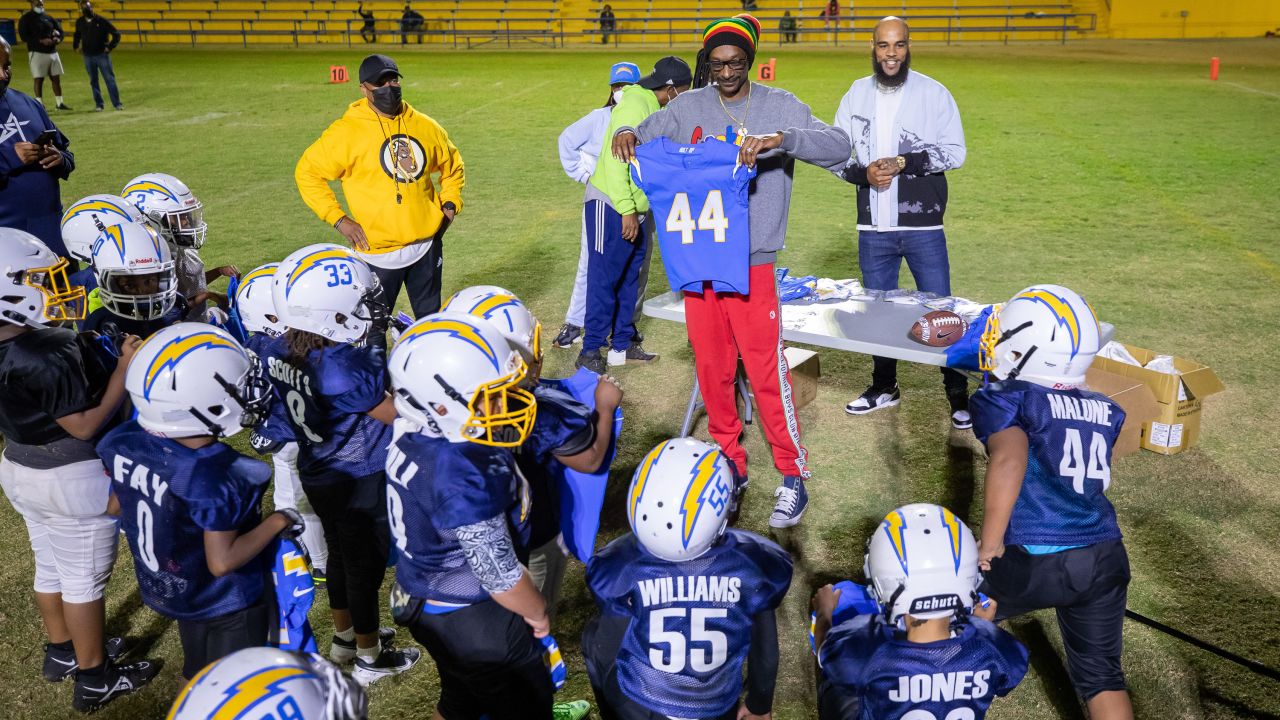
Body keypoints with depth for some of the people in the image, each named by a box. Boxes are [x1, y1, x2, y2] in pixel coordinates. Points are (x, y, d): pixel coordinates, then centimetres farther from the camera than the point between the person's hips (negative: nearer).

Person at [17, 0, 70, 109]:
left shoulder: (48, 17, 13)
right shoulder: (26, 18, -3)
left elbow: (60, 30, 16)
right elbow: (24, 36, -11)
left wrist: (57, 38, -7)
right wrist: (41, 41, -21)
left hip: (52, 52, 5)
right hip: (37, 53, -5)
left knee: (56, 78, 7)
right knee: (39, 79, -4)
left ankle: (60, 103, 15)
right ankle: (40, 105, 0)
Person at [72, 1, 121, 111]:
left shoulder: (101, 20, -8)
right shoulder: (79, 22, 4)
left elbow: (116, 34, -5)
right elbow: (77, 35, 24)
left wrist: (110, 47, -7)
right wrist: (76, 46, 15)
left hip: (102, 55, -3)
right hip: (88, 57, 3)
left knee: (110, 79, -2)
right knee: (93, 81, 7)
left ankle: (117, 103, 2)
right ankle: (98, 104, 13)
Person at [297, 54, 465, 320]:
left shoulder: (425, 126, 6)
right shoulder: (347, 131, -9)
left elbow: (452, 166, 22)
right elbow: (307, 172, -3)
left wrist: (449, 205, 6)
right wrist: (338, 219, -10)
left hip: (427, 245, 4)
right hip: (379, 252, -4)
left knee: (430, 317, 15)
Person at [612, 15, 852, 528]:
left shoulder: (778, 106, -1)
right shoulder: (688, 108, 7)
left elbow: (839, 147, -12)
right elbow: (643, 137, 15)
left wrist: (780, 139, -30)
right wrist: (626, 134, -10)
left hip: (752, 262, -3)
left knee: (766, 371, -4)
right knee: (712, 369, 10)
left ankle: (793, 475, 10)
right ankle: (730, 464, 26)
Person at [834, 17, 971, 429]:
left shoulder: (933, 93, -3)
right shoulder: (856, 95, 6)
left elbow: (954, 152, -6)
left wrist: (903, 163, -18)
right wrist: (864, 173, -12)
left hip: (923, 226, -3)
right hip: (873, 228, 3)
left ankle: (958, 395, 13)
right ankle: (884, 387, 31)